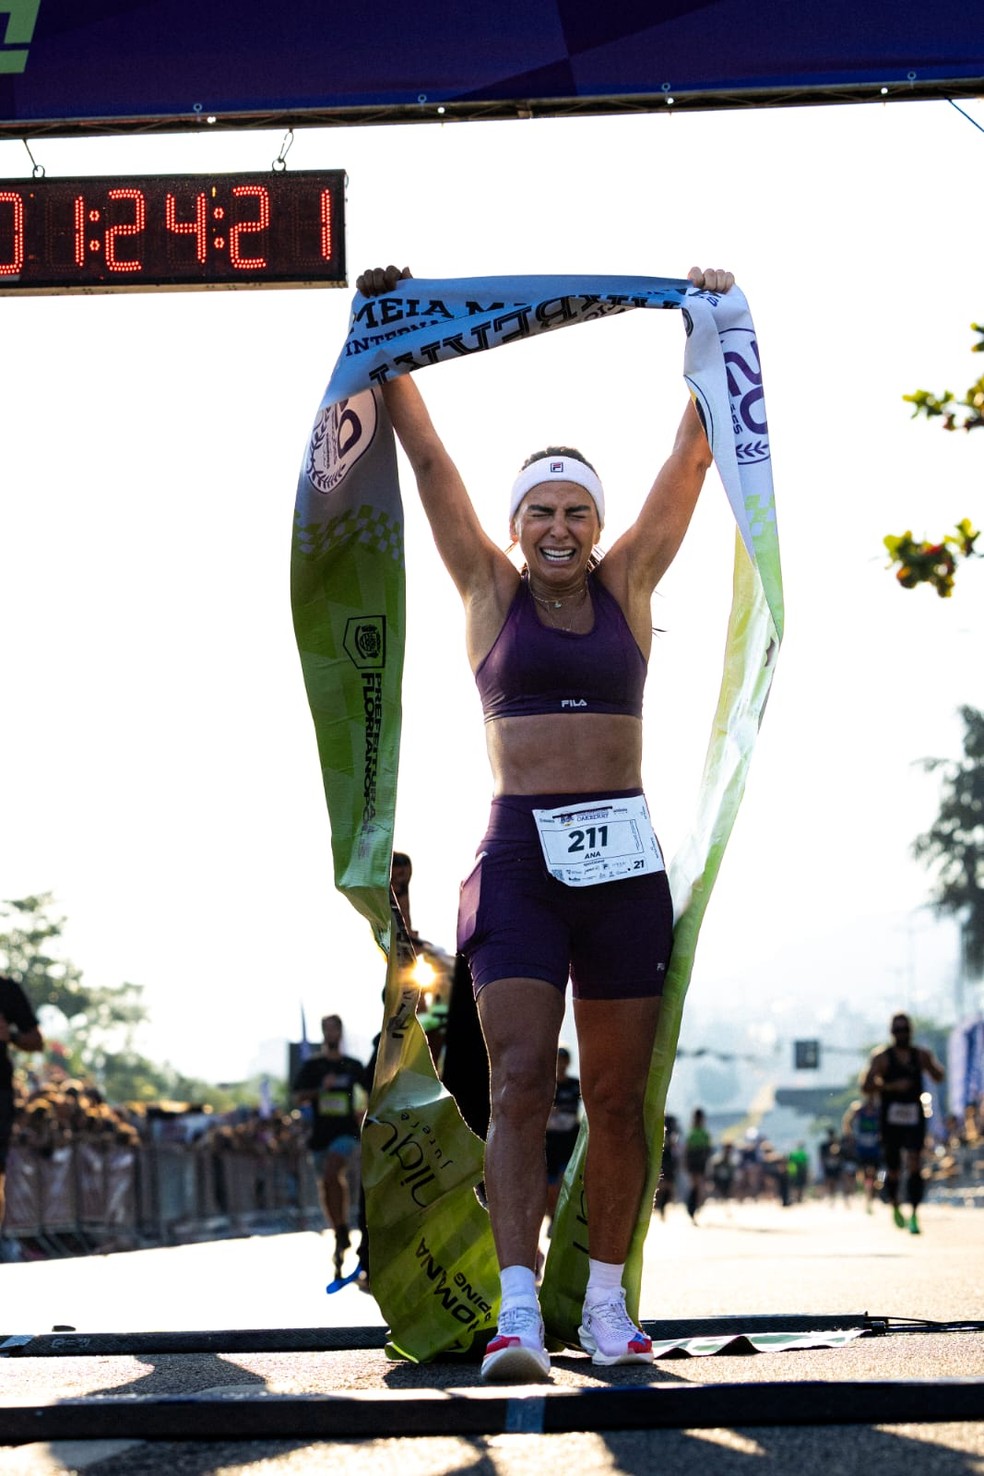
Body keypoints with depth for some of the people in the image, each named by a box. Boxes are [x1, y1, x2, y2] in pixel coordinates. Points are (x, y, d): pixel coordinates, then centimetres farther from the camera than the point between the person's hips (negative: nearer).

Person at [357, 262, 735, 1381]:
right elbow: (427, 457, 6)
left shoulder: (627, 585, 12)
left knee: (616, 1096, 3)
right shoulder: (490, 592, 10)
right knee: (519, 1082, -12)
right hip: (519, 855, -1)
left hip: (623, 856, 1)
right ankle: (517, 1309, -18)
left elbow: (690, 460, 8)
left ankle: (606, 1301, 12)